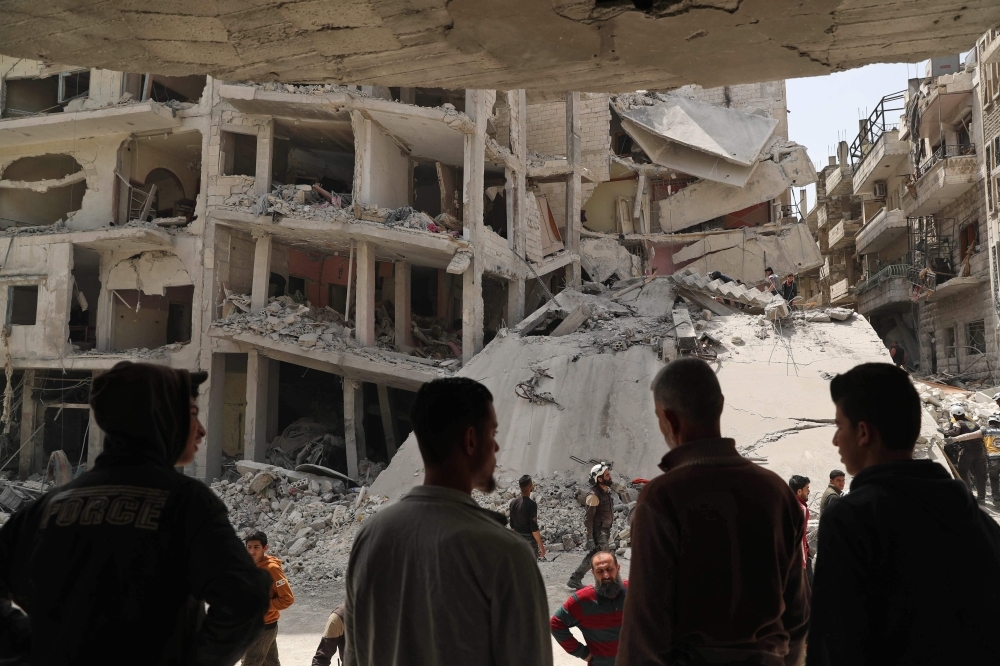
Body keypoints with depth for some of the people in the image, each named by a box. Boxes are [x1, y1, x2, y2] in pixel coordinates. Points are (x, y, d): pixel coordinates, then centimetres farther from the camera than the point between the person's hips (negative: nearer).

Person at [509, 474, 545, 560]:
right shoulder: (531, 504, -20)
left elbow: (512, 525, 9)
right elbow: (534, 528, -20)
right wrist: (541, 546, -13)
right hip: (529, 540, -6)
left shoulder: (513, 502, 1)